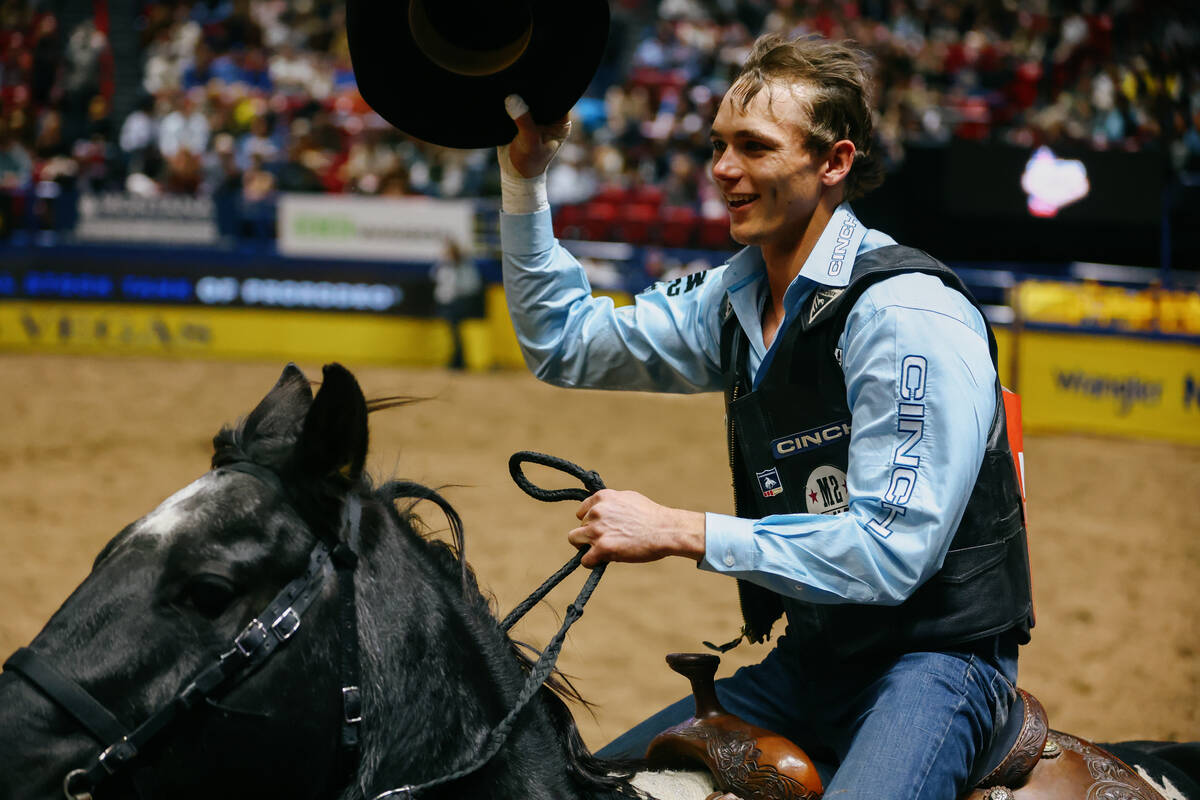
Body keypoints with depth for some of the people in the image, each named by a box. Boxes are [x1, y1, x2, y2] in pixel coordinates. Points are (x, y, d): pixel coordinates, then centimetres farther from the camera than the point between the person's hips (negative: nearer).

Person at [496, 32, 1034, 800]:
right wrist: (525, 176, 5)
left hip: (935, 660, -8)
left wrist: (680, 531, -24)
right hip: (810, 663, 8)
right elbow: (566, 344, 18)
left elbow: (891, 550, -25)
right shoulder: (738, 298, 7)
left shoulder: (912, 317, -19)